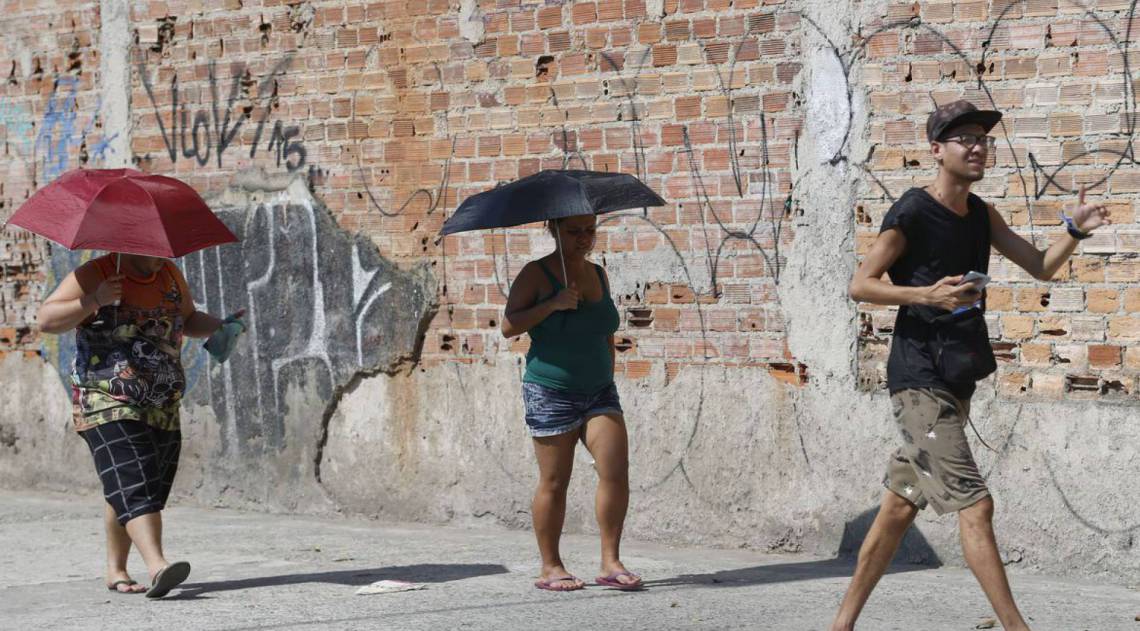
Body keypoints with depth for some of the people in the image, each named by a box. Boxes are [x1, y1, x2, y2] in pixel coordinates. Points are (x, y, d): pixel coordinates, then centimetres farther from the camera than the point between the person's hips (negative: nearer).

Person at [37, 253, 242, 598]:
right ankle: (158, 567, -36)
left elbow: (189, 320, 26)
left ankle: (116, 570, 25)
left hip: (163, 410, 6)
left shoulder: (170, 275, 11)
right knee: (133, 485, -21)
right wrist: (95, 301, -23)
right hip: (108, 405, -6)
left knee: (126, 491, 12)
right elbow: (46, 319, -12)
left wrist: (221, 326, 5)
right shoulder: (94, 275, -7)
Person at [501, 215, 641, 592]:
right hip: (551, 393, -5)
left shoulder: (598, 275, 14)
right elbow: (509, 326, -12)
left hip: (599, 391, 5)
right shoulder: (537, 274, -3)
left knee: (616, 471, -10)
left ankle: (611, 563, -3)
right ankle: (550, 567, 10)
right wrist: (552, 304, -20)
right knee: (554, 482, 0)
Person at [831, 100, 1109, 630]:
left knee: (900, 506, 12)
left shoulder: (981, 215, 12)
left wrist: (1074, 230, -5)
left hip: (954, 380, 9)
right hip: (920, 381, -9)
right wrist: (929, 295, -24)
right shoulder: (911, 214, -12)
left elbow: (1041, 267, 14)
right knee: (974, 506, -13)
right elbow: (860, 285, -10)